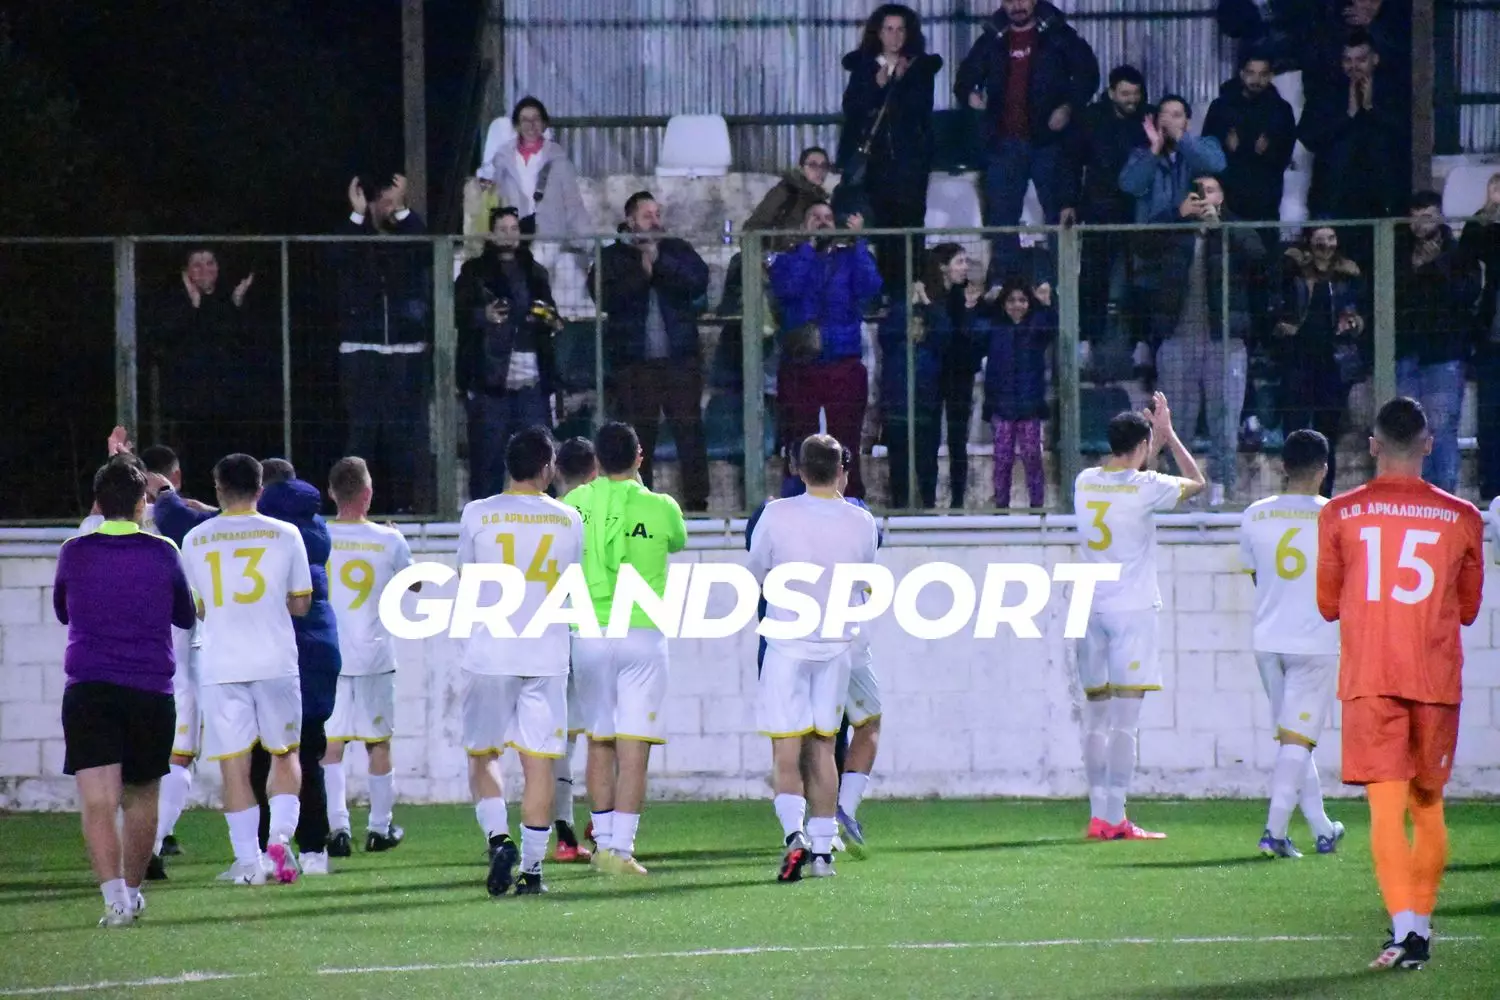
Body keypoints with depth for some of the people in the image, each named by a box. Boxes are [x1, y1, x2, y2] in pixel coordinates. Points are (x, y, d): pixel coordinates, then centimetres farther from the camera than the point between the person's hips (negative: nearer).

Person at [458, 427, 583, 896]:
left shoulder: (478, 515, -3)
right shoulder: (569, 520, 2)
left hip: (489, 656, -1)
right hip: (547, 655, 1)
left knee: (482, 755, 10)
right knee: (538, 762, 4)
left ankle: (499, 838, -12)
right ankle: (532, 869, 3)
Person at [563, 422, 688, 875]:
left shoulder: (576, 504, 0)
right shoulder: (659, 508, -3)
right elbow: (678, 541, 18)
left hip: (588, 632, 2)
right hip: (642, 633, -2)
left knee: (599, 743, 13)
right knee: (633, 747, -3)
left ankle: (603, 841, 18)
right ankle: (621, 848, -10)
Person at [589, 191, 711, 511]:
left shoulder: (677, 250, 13)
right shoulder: (612, 258, 7)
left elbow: (698, 281, -5)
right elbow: (607, 298, -9)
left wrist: (660, 261, -11)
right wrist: (642, 272, -14)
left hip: (680, 356, 1)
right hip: (634, 361, -1)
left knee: (690, 431, -1)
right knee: (639, 436, 0)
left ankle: (697, 502, 2)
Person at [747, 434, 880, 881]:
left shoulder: (778, 515, -11)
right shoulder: (861, 523, -4)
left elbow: (757, 571, 3)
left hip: (787, 645, -3)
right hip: (837, 643, 3)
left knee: (786, 751, -2)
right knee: (823, 748, 12)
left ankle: (795, 834, -22)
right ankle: (823, 850, 14)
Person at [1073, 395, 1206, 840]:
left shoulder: (1085, 482, 6)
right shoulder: (1145, 487, -10)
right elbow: (1197, 482, 8)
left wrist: (1155, 441, 31)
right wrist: (1169, 436, 17)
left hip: (1090, 610, 5)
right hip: (1133, 608, -5)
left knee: (1096, 716, 10)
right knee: (1125, 719, -7)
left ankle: (1098, 816, 9)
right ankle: (1116, 820, -10)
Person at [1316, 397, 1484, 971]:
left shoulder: (1340, 515, 1)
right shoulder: (1461, 519, 4)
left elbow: (1328, 604, 11)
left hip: (1369, 680, -1)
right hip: (1436, 681, 1)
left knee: (1387, 809, -8)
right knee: (1427, 806, 15)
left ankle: (1405, 928, -22)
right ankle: (1420, 923, 18)